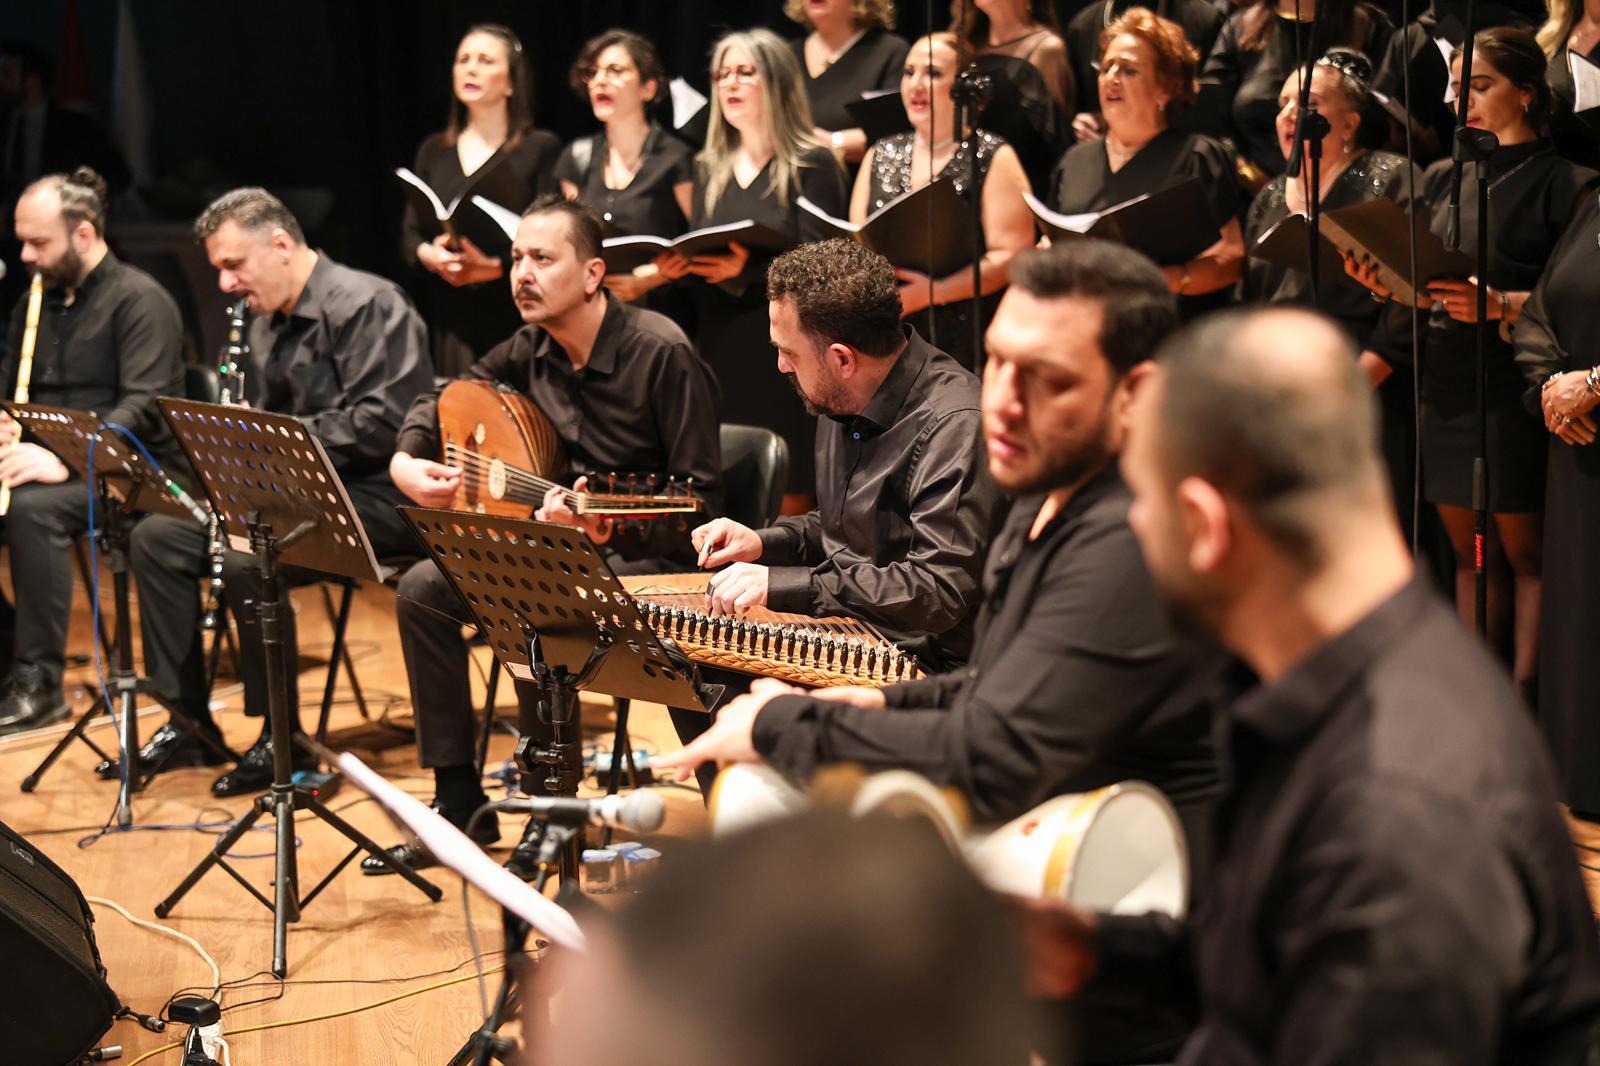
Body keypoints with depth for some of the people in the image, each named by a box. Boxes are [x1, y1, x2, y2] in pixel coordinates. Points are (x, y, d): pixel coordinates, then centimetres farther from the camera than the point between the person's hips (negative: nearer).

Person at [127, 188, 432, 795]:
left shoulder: (364, 305, -14)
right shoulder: (267, 325, 15)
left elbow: (382, 421, -23)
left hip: (374, 495, -10)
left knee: (247, 557, -32)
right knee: (156, 537, -1)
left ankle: (282, 737, -17)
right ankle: (188, 720, 3)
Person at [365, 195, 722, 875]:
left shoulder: (660, 352, -20)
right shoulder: (533, 349, 1)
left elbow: (702, 501, -21)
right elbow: (439, 401, 18)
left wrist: (609, 528, -36)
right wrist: (406, 461, -4)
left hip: (648, 555, -8)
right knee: (423, 591, -4)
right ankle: (460, 805, 4)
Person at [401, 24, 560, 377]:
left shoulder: (541, 148, 2)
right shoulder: (433, 151, 16)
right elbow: (409, 235, 14)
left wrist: (498, 265, -22)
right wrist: (429, 254, -8)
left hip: (512, 316, -4)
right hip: (448, 317, 4)